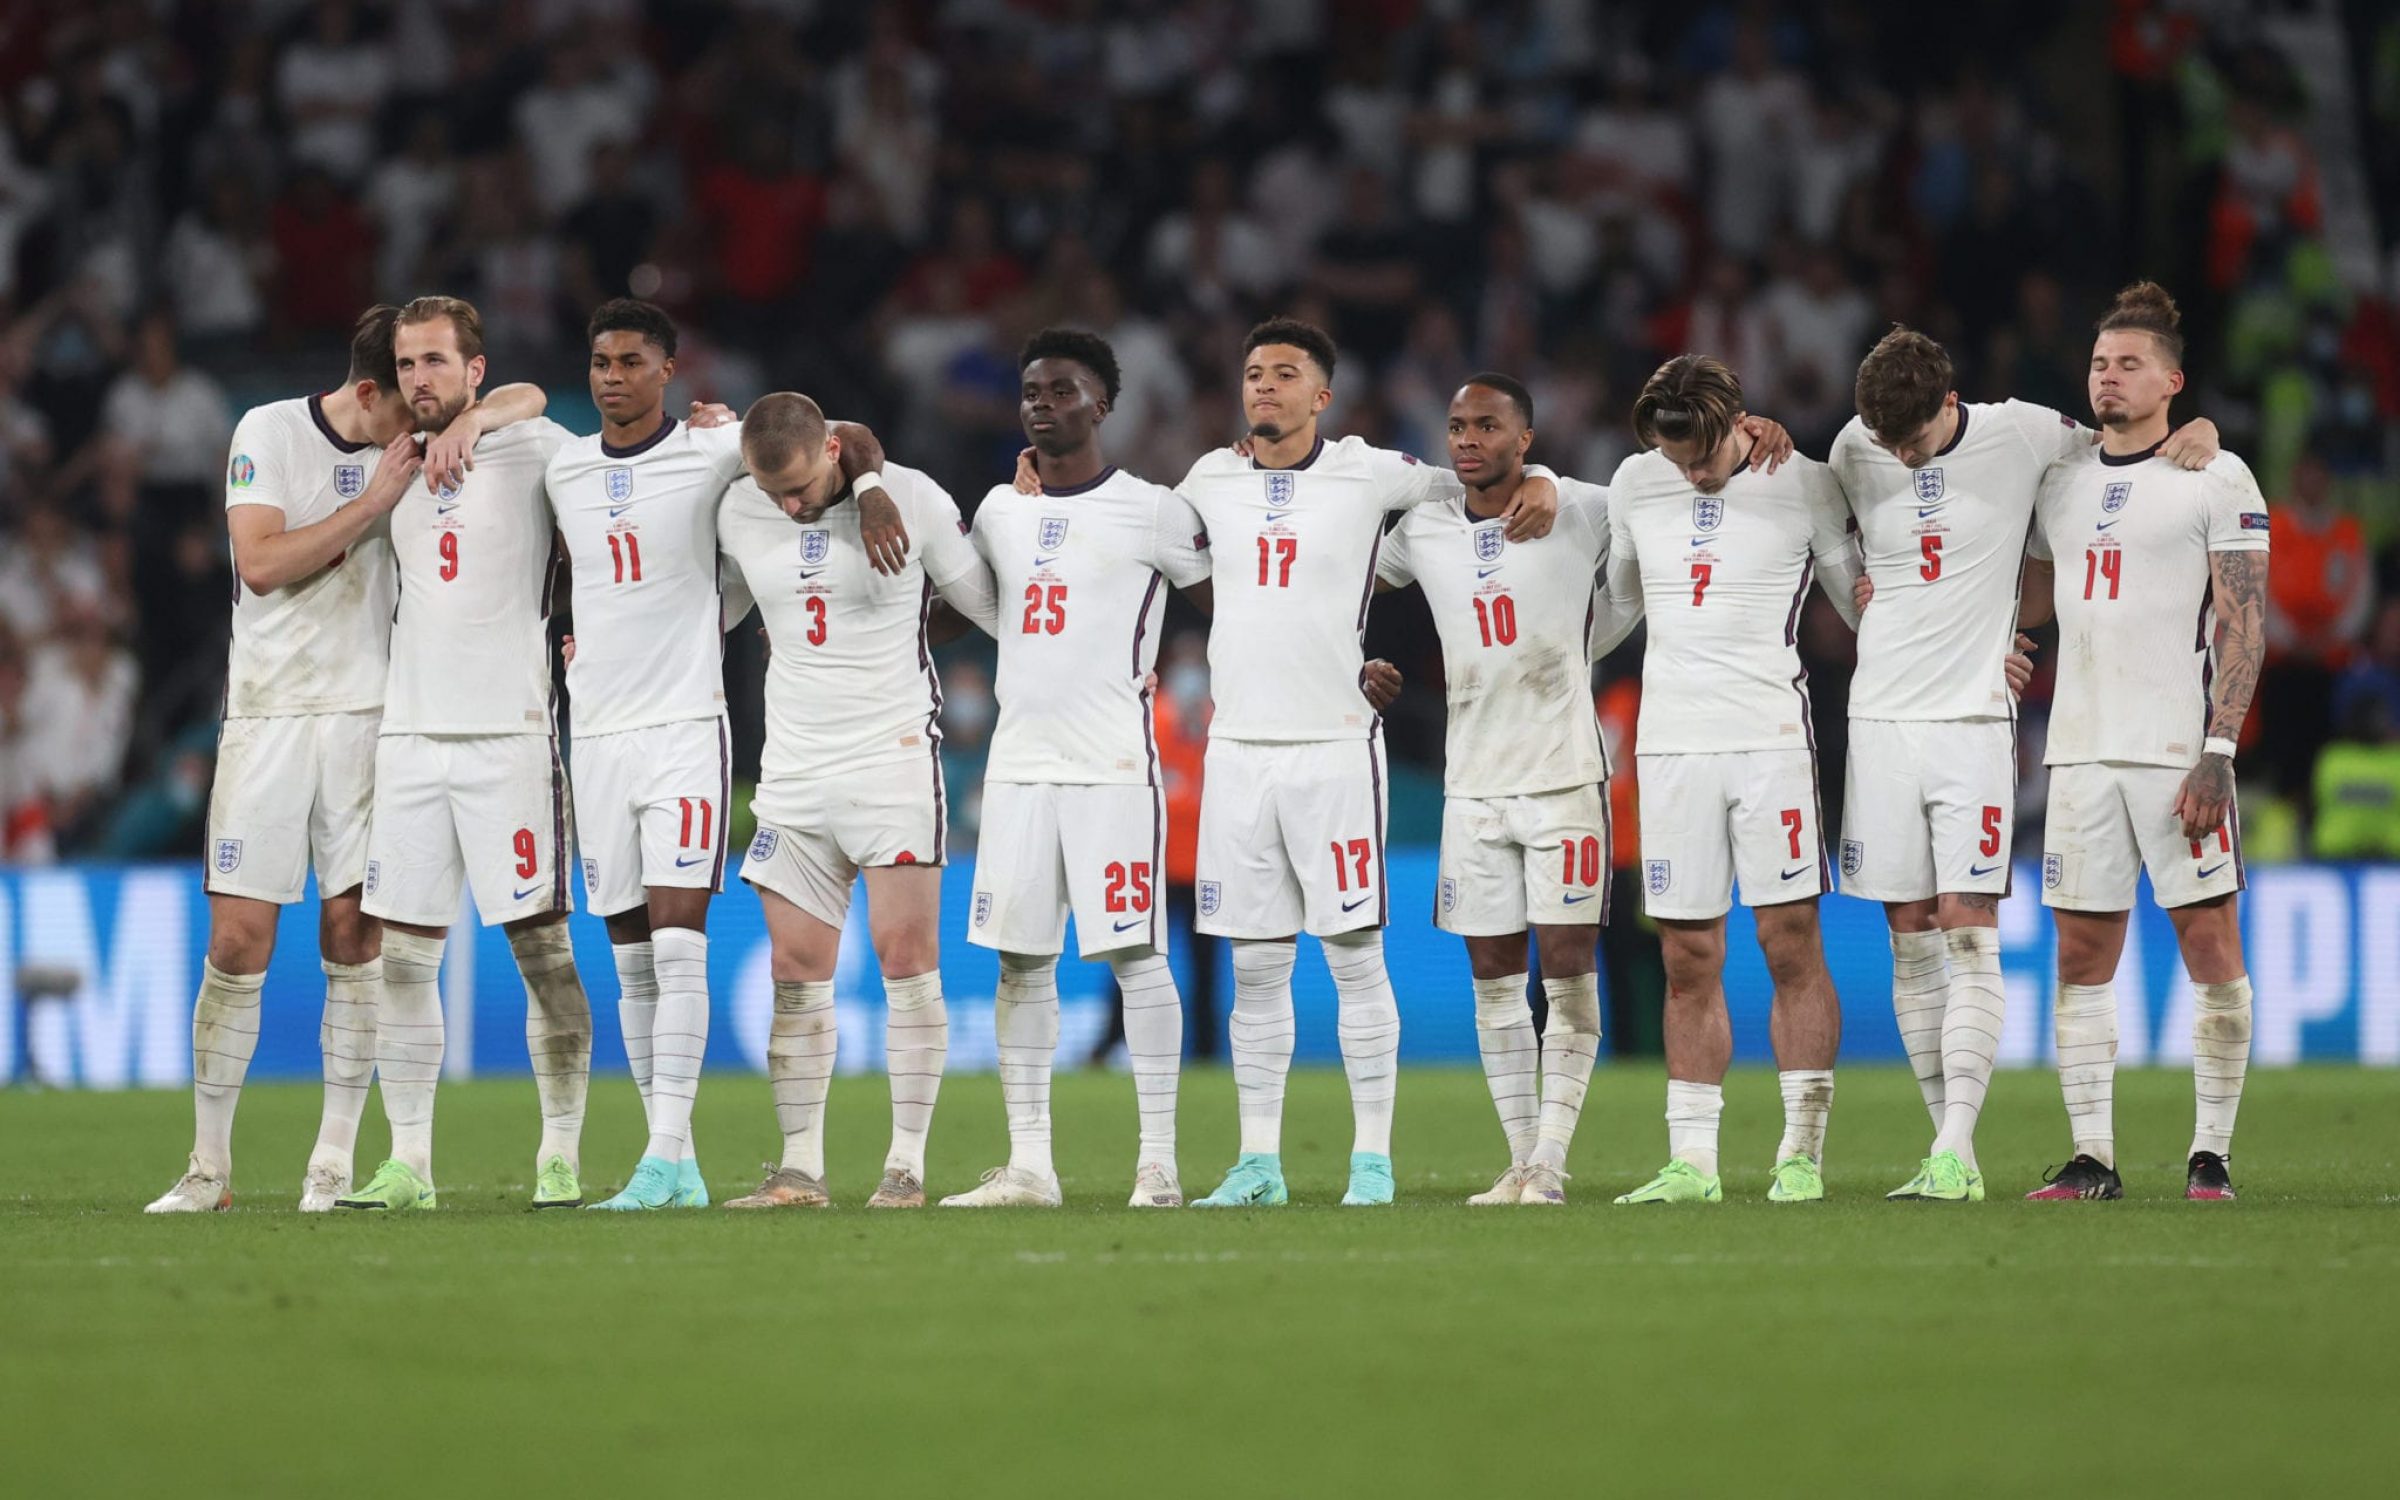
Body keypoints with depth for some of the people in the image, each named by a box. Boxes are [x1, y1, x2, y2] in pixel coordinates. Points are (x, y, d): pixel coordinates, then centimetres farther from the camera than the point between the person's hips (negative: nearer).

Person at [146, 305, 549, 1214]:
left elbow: (528, 400, 7)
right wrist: (373, 502, -14)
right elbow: (261, 563, -12)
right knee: (237, 942, -4)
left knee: (355, 934, -5)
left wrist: (471, 421, -14)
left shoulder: (410, 442, 6)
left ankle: (335, 1163, 1)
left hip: (366, 713, 2)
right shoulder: (267, 433, -2)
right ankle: (208, 1167, 3)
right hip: (267, 718, -2)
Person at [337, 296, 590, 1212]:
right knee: (403, 956, 1)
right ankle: (408, 1164, 5)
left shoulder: (534, 448, -2)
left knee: (542, 947, -6)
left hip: (509, 733, -5)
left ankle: (560, 1159, 0)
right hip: (409, 732, 5)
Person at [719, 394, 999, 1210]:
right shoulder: (741, 513, 4)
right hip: (794, 767, 4)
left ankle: (907, 1165, -5)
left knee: (906, 954, -9)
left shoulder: (911, 500, -8)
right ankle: (800, 1169, 5)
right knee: (795, 971, 1)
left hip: (893, 755, -4)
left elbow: (990, 602, 2)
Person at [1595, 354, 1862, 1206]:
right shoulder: (1634, 485, 9)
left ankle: (1802, 1154, -2)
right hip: (1670, 743, 3)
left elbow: (1859, 600, 9)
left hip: (1771, 738, -3)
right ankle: (1691, 1162, 6)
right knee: (1688, 966, 3)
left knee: (1792, 949, -6)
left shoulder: (1803, 485, -1)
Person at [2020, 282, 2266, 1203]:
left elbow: (2243, 626, -7)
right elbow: (2030, 605, 27)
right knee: (2081, 957, 2)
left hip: (2179, 747, -5)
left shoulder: (2215, 480, -2)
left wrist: (2216, 754, -15)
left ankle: (2210, 1155, 2)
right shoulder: (2062, 481, 15)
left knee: (2211, 947, -5)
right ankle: (2091, 1158, 6)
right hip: (2081, 748, 5)